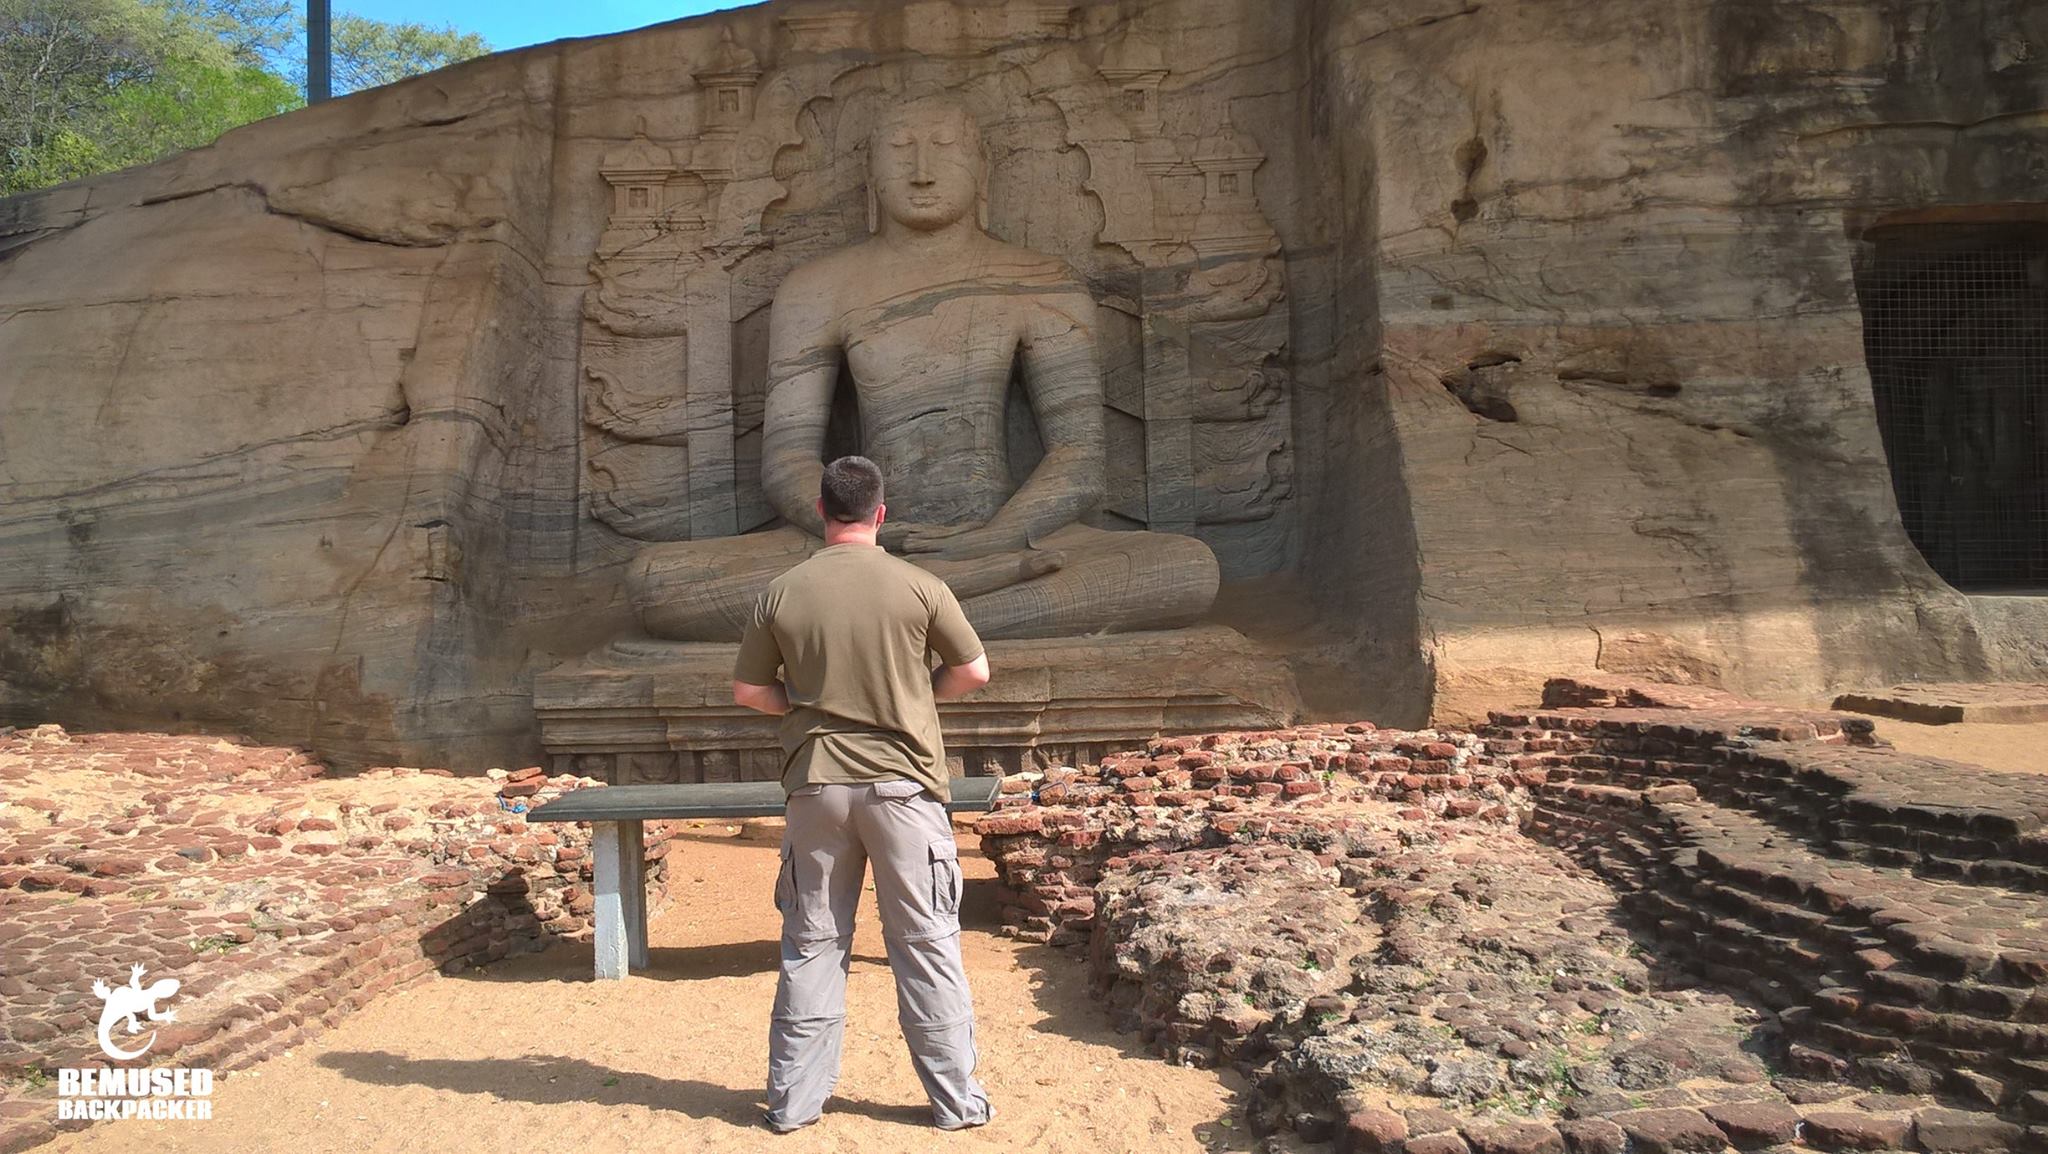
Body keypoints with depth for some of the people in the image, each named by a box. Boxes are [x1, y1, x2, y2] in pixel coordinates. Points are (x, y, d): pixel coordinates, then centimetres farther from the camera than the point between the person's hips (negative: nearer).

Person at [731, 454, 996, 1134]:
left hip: (816, 785, 2)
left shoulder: (782, 594, -1)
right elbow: (974, 672, 0)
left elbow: (747, 690, 4)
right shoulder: (919, 588, -7)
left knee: (811, 945, 13)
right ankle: (956, 1099, 16)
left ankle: (793, 1099, 22)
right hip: (903, 781, -2)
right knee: (926, 944, 7)